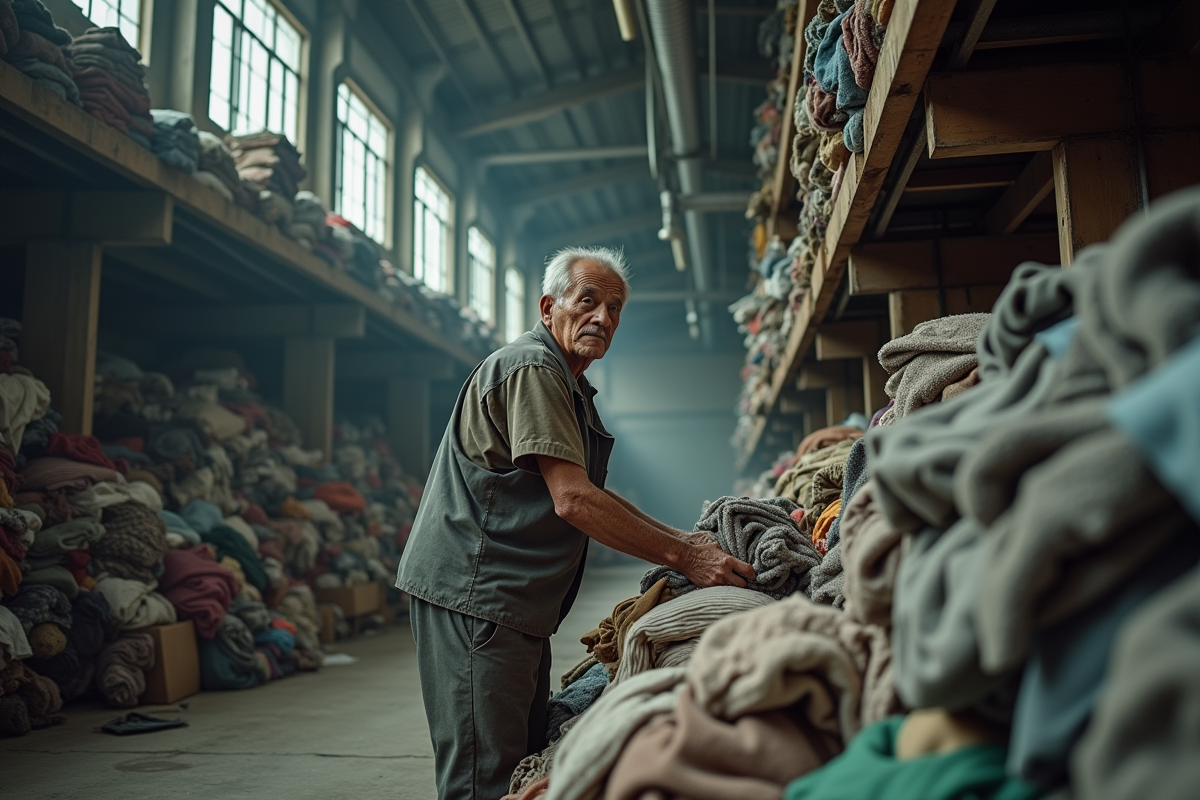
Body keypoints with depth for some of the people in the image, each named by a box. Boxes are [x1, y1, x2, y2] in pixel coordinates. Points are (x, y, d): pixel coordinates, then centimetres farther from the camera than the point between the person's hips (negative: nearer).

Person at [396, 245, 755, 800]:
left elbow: (590, 493, 21)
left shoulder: (566, 385, 21)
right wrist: (682, 556, -18)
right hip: (474, 594, -11)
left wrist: (681, 539, 11)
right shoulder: (532, 368, -14)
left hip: (515, 605, 11)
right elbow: (573, 500, -21)